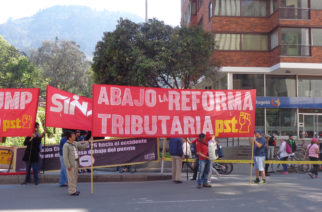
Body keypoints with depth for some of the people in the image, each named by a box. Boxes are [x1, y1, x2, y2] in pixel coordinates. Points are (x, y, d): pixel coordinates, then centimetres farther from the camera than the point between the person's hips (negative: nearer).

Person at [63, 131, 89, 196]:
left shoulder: (75, 143, 11)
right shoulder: (66, 145, -13)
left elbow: (82, 147, 24)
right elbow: (65, 156, -15)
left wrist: (88, 142, 16)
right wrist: (68, 165, -18)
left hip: (76, 162, 8)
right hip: (71, 164, -8)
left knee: (75, 177, 15)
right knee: (71, 178, -3)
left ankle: (73, 190, 25)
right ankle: (72, 191, 5)